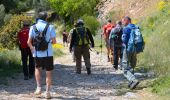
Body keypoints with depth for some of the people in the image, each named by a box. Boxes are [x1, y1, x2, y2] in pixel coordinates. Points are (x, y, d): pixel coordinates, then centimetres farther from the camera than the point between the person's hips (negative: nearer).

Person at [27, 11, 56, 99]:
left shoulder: (33, 27, 0)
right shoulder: (50, 27, -5)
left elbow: (29, 42, -4)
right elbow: (54, 41, -7)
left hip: (37, 54, 2)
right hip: (48, 54, -2)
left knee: (37, 68, 26)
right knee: (48, 73, 8)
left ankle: (39, 87, 14)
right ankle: (47, 92, 8)